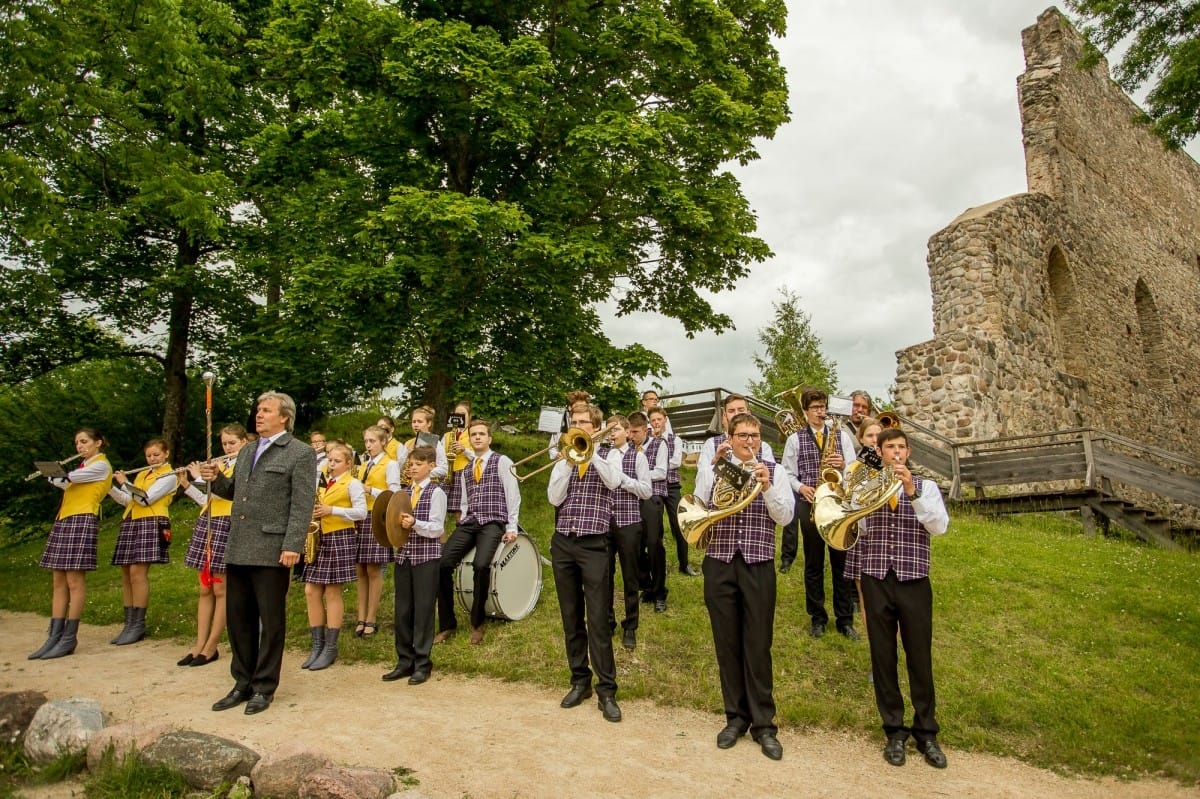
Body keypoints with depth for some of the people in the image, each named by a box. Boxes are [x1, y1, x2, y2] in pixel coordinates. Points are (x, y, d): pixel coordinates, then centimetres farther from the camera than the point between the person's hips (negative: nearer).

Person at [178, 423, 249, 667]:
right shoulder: (219, 466, 19)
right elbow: (206, 500, 17)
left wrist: (199, 477, -8)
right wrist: (187, 484, 5)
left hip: (226, 526, -7)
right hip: (207, 525, 8)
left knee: (220, 589, -2)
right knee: (205, 588, 9)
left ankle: (211, 647, 5)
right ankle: (199, 645, 13)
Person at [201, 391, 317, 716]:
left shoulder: (301, 453, -6)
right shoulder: (246, 452, 19)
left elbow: (302, 505, -13)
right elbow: (235, 492, 24)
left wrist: (292, 546, -20)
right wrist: (216, 480, 4)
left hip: (271, 550, -7)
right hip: (238, 548, 8)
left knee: (271, 622, 3)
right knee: (237, 618, 14)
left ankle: (264, 687, 16)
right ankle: (243, 683, 27)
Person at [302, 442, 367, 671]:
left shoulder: (352, 484, -4)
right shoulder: (325, 483, 17)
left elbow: (361, 512, -14)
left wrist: (332, 510, -19)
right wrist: (314, 511, 1)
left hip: (340, 539, -7)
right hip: (320, 538, 7)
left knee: (332, 593, -3)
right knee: (311, 591, 3)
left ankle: (331, 648, 6)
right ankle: (317, 645, 12)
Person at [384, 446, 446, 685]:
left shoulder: (436, 492, -5)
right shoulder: (405, 492, 12)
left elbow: (438, 529, -11)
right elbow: (399, 522, 17)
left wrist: (415, 524, -26)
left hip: (427, 555, -6)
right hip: (404, 554, 6)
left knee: (423, 609, 0)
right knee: (402, 609, 9)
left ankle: (422, 663, 10)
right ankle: (405, 661, 20)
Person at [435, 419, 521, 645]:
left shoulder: (502, 462, 3)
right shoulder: (466, 469, 21)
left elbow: (513, 496, -2)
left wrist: (511, 528, -8)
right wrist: (462, 523, 6)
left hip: (492, 522, -5)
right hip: (468, 523, 6)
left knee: (481, 564, -30)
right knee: (442, 564, -14)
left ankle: (477, 623, -8)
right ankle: (447, 624, 2)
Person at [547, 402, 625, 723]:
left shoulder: (606, 458, 5)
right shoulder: (562, 461, 12)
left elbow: (614, 482, -18)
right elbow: (554, 498, -2)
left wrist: (591, 451, -14)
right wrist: (569, 462, -8)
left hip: (594, 544, -4)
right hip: (563, 543, 4)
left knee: (598, 619, -5)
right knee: (571, 618, 10)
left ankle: (606, 690, 2)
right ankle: (580, 681, 22)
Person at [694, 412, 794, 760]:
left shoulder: (773, 471, 5)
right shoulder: (711, 470, 6)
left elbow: (785, 516, -3)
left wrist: (766, 486, -18)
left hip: (758, 565, -1)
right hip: (719, 564, 1)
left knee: (758, 645, 2)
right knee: (727, 643, 8)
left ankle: (763, 723, 14)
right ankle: (736, 716, 23)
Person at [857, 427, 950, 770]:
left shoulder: (925, 486, 6)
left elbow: (939, 526, -11)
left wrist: (912, 491, -22)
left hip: (914, 581, 0)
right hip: (876, 581, 1)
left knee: (920, 658, 6)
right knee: (882, 657, 7)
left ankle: (926, 732, 21)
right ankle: (894, 731, 20)